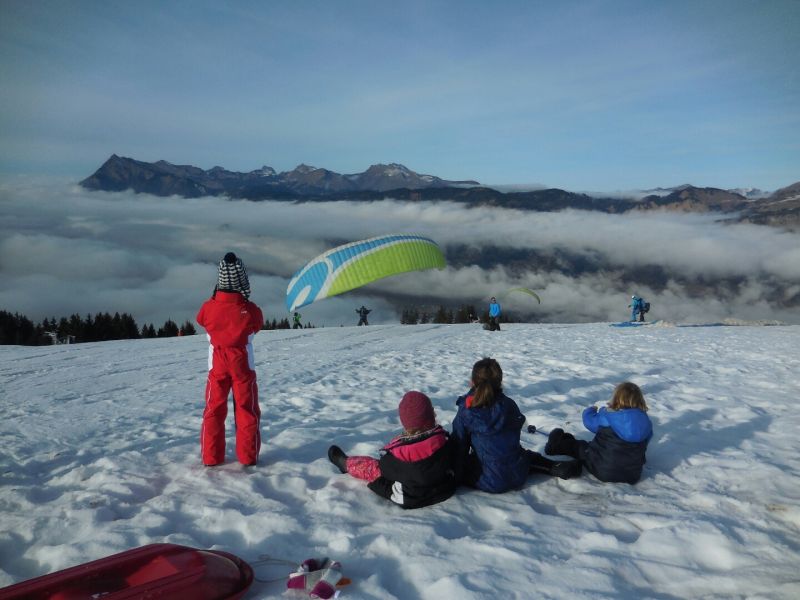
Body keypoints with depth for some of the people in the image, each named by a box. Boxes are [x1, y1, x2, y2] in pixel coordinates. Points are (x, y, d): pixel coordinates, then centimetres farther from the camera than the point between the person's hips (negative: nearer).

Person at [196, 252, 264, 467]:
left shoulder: (209, 307, -11)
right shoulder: (251, 310, -14)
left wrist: (215, 298, 12)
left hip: (217, 366, 2)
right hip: (243, 366, -2)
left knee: (214, 409, 12)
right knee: (247, 410, 8)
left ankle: (211, 456, 14)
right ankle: (248, 456, 10)